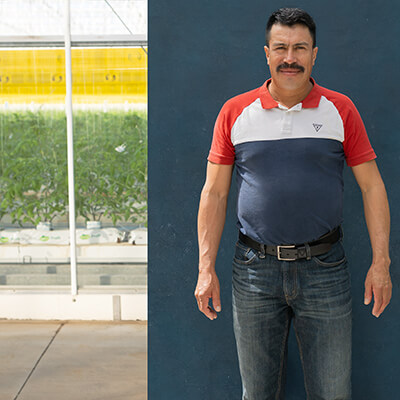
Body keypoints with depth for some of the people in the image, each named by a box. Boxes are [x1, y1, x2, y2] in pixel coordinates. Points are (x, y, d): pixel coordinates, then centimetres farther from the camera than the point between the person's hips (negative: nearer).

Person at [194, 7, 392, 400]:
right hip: (254, 268, 1)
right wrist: (206, 268, -1)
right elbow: (214, 193, 4)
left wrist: (380, 262, -3)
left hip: (324, 269, 0)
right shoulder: (235, 112, 3)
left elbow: (372, 186, 4)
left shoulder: (340, 110, 2)